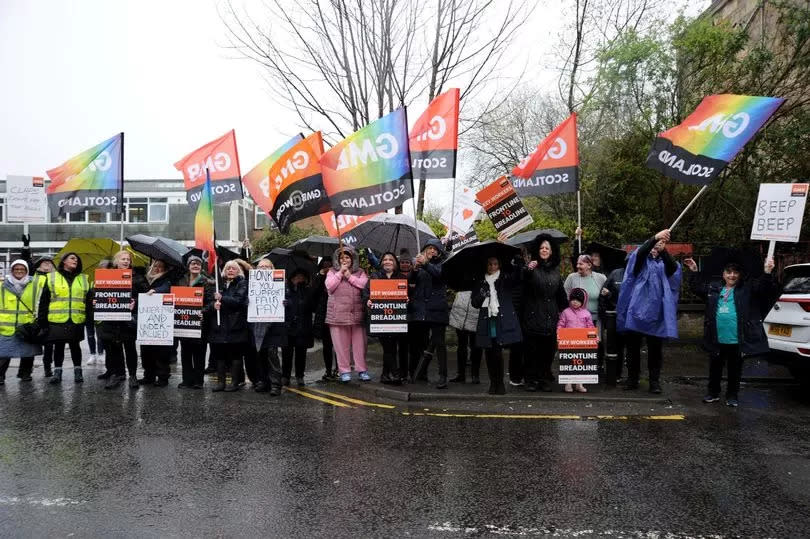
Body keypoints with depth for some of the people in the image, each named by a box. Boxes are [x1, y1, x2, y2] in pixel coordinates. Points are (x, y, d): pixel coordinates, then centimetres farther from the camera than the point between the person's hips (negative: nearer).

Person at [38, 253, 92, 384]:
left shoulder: (84, 279, 11)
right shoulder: (51, 277, 6)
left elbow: (88, 300, 10)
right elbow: (44, 301, 4)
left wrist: (90, 317, 1)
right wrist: (42, 320, -2)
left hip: (76, 320, 1)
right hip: (57, 320, -1)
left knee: (75, 345, 7)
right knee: (58, 346, 6)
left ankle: (77, 371, 14)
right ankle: (57, 371, 16)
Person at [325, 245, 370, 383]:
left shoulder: (360, 272, 14)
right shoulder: (332, 272, 13)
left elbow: (365, 284, -4)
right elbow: (329, 287, -3)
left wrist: (350, 276, -5)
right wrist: (340, 273, -3)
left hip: (357, 313, 0)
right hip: (338, 314, 0)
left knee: (359, 343, 1)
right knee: (341, 344, 1)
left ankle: (362, 370, 9)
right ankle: (344, 371, 10)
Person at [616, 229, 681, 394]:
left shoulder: (665, 263, 13)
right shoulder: (640, 260, 9)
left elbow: (673, 268, -11)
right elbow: (640, 252, -16)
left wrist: (663, 250, -29)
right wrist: (655, 237, -32)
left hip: (656, 311, 1)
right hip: (636, 308, -1)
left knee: (655, 349, 2)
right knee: (633, 346, 5)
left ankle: (655, 381, 10)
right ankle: (632, 379, 14)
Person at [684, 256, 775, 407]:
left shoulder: (747, 288, 0)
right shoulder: (713, 287, 8)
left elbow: (764, 290, -13)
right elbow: (697, 287, 18)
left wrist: (767, 273, -26)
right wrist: (694, 271, 12)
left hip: (737, 339, -2)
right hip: (717, 339, 3)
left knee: (735, 369, 11)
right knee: (715, 367, 15)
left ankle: (732, 396, 26)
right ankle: (713, 393, 31)